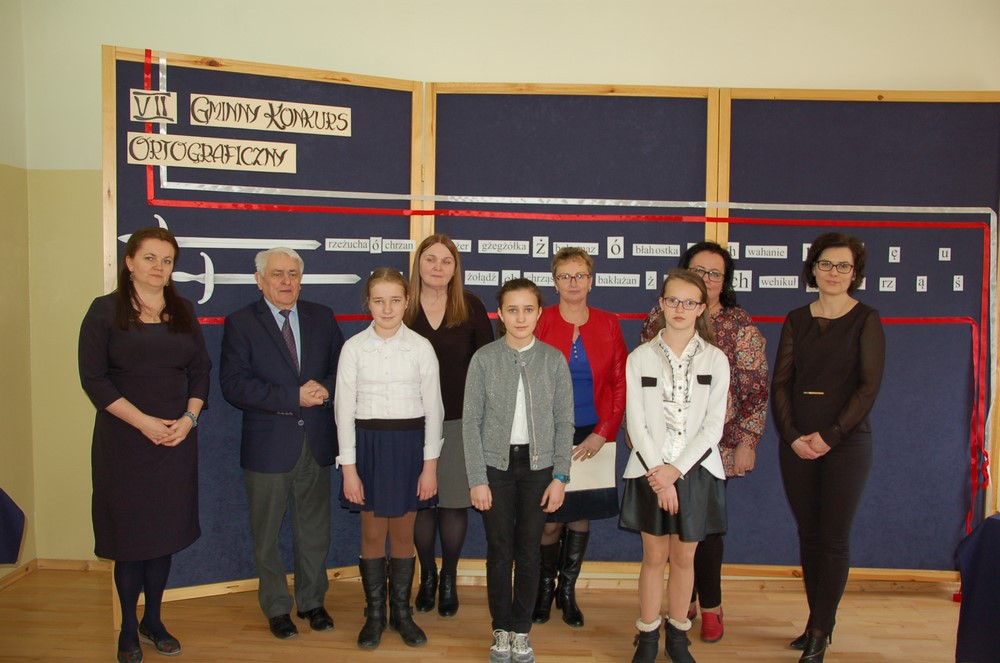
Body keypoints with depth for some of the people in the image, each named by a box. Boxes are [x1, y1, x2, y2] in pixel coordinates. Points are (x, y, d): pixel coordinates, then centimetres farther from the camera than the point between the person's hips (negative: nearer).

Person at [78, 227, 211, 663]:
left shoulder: (183, 312, 8)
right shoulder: (105, 311, -4)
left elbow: (200, 370, 8)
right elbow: (93, 378, -9)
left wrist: (189, 418, -7)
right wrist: (143, 422, -15)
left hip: (177, 439, 3)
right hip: (124, 439, -3)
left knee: (166, 531, 10)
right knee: (130, 533, 5)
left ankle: (153, 620, 26)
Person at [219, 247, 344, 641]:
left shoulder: (322, 318, 6)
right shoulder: (240, 323, -5)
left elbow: (342, 368, 6)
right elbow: (234, 385, -14)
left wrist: (325, 388, -16)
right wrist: (293, 397, -21)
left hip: (316, 442, 3)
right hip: (268, 445, -2)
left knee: (315, 532, 15)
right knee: (267, 535, 12)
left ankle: (312, 601, 34)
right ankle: (277, 608, 31)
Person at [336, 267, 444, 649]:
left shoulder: (421, 348, -3)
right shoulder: (354, 348, -3)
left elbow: (433, 408, -1)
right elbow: (344, 408, -3)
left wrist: (430, 464, -3)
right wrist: (349, 467, -6)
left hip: (409, 443, 0)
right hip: (368, 443, 0)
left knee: (403, 534, 11)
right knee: (372, 534, 9)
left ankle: (401, 611, 28)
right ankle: (374, 614, 26)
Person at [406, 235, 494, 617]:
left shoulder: (471, 307, 1)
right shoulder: (402, 308, -1)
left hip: (460, 421, 0)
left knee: (454, 502, 6)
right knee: (421, 501, 7)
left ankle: (449, 579, 25)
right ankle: (427, 576, 28)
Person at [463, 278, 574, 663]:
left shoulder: (554, 360, -1)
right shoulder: (484, 359, -4)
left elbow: (564, 422, 1)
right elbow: (471, 421, -3)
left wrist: (560, 476, -3)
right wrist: (477, 479, -6)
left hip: (538, 465, 1)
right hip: (496, 464, -1)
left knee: (528, 551, 9)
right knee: (499, 551, 7)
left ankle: (521, 630, 25)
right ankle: (501, 629, 25)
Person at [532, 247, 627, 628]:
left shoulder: (608, 325, 4)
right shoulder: (540, 324, -3)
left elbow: (621, 383, 3)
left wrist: (603, 433, -6)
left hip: (593, 436, 3)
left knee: (582, 516, 10)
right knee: (550, 520, 1)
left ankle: (568, 590, 29)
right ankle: (545, 587, 27)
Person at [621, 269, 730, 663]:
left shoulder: (715, 359, 0)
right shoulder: (640, 357, 0)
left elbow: (714, 425, -5)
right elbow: (636, 422, -4)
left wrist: (677, 469, -13)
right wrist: (658, 474, -12)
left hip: (696, 471, 1)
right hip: (650, 472, 0)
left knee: (684, 558, 11)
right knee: (654, 556, 7)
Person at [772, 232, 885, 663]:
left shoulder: (866, 320, -1)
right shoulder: (796, 320, 8)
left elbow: (868, 386, -7)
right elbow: (780, 382, 4)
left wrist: (830, 436, -13)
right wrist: (792, 436, -8)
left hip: (845, 444, -3)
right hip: (796, 445, 3)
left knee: (834, 539, 1)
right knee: (808, 535, 9)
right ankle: (817, 623, 22)